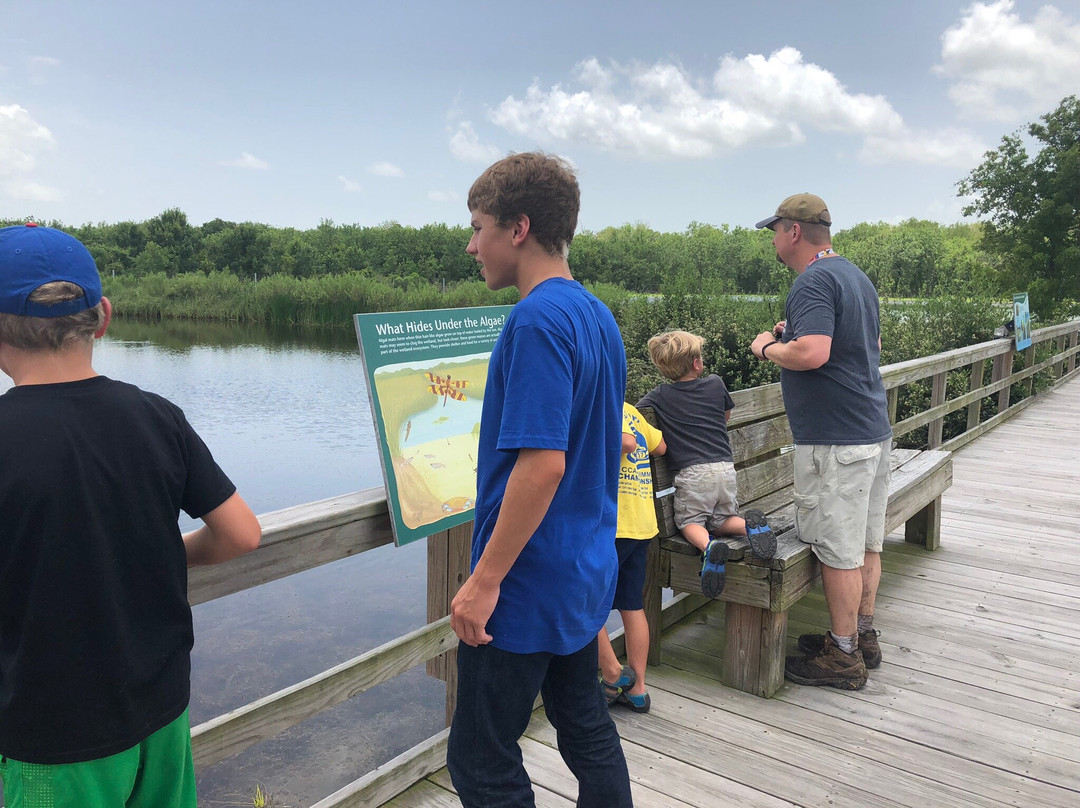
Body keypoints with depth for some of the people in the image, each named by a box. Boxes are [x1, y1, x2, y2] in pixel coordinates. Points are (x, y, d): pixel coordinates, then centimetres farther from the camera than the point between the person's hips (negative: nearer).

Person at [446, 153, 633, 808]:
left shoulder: (538, 320, -21)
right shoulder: (599, 316, 8)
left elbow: (543, 463, -27)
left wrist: (485, 580, -20)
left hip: (529, 583, -9)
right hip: (586, 573, 9)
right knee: (588, 730, 22)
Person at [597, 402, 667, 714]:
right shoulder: (629, 411, 14)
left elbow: (627, 442, -27)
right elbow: (661, 447, 22)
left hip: (612, 525, -9)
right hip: (642, 524, 9)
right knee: (632, 606, 13)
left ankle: (612, 674, 8)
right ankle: (637, 690, 20)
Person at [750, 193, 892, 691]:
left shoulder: (814, 282, -16)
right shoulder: (856, 276, 15)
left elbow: (812, 353, -30)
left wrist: (766, 348, -11)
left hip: (835, 440, -10)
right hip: (873, 430, 10)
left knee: (839, 550, 0)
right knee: (866, 543, 17)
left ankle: (843, 657, 11)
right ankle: (862, 636, 30)